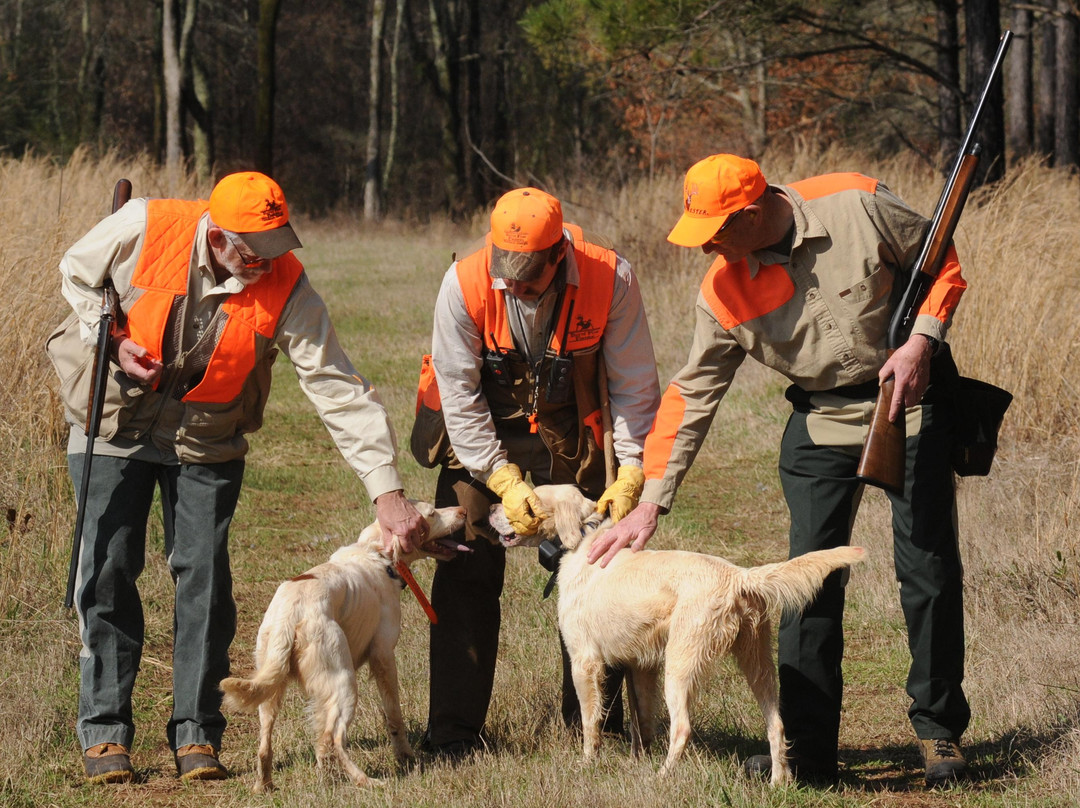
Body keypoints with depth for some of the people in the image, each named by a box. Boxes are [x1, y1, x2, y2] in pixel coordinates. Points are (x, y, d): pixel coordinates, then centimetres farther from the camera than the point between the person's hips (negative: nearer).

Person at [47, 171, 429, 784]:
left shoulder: (286, 288, -22)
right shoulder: (144, 229, -23)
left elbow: (341, 391, -22)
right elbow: (78, 273, -1)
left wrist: (388, 493, -27)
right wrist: (109, 340, -18)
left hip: (206, 438, 1)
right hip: (116, 421, -1)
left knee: (205, 577, -5)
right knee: (107, 571, -4)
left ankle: (197, 733, 6)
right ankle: (105, 732, 4)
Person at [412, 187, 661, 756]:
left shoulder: (610, 278, -24)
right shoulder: (464, 284, -25)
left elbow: (634, 384, -12)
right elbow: (459, 393, -17)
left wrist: (630, 474, -17)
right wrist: (505, 482, -22)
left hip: (569, 439, 1)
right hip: (480, 433, -1)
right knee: (467, 575, -7)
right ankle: (454, 733, 0)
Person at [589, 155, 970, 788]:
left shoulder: (858, 207, -19)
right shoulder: (725, 291, -9)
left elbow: (943, 262, -5)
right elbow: (693, 393, -3)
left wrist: (921, 341, -20)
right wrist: (650, 503, -5)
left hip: (910, 401, -3)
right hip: (822, 419, 3)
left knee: (928, 567, -3)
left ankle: (940, 731, 12)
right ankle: (808, 749, 3)